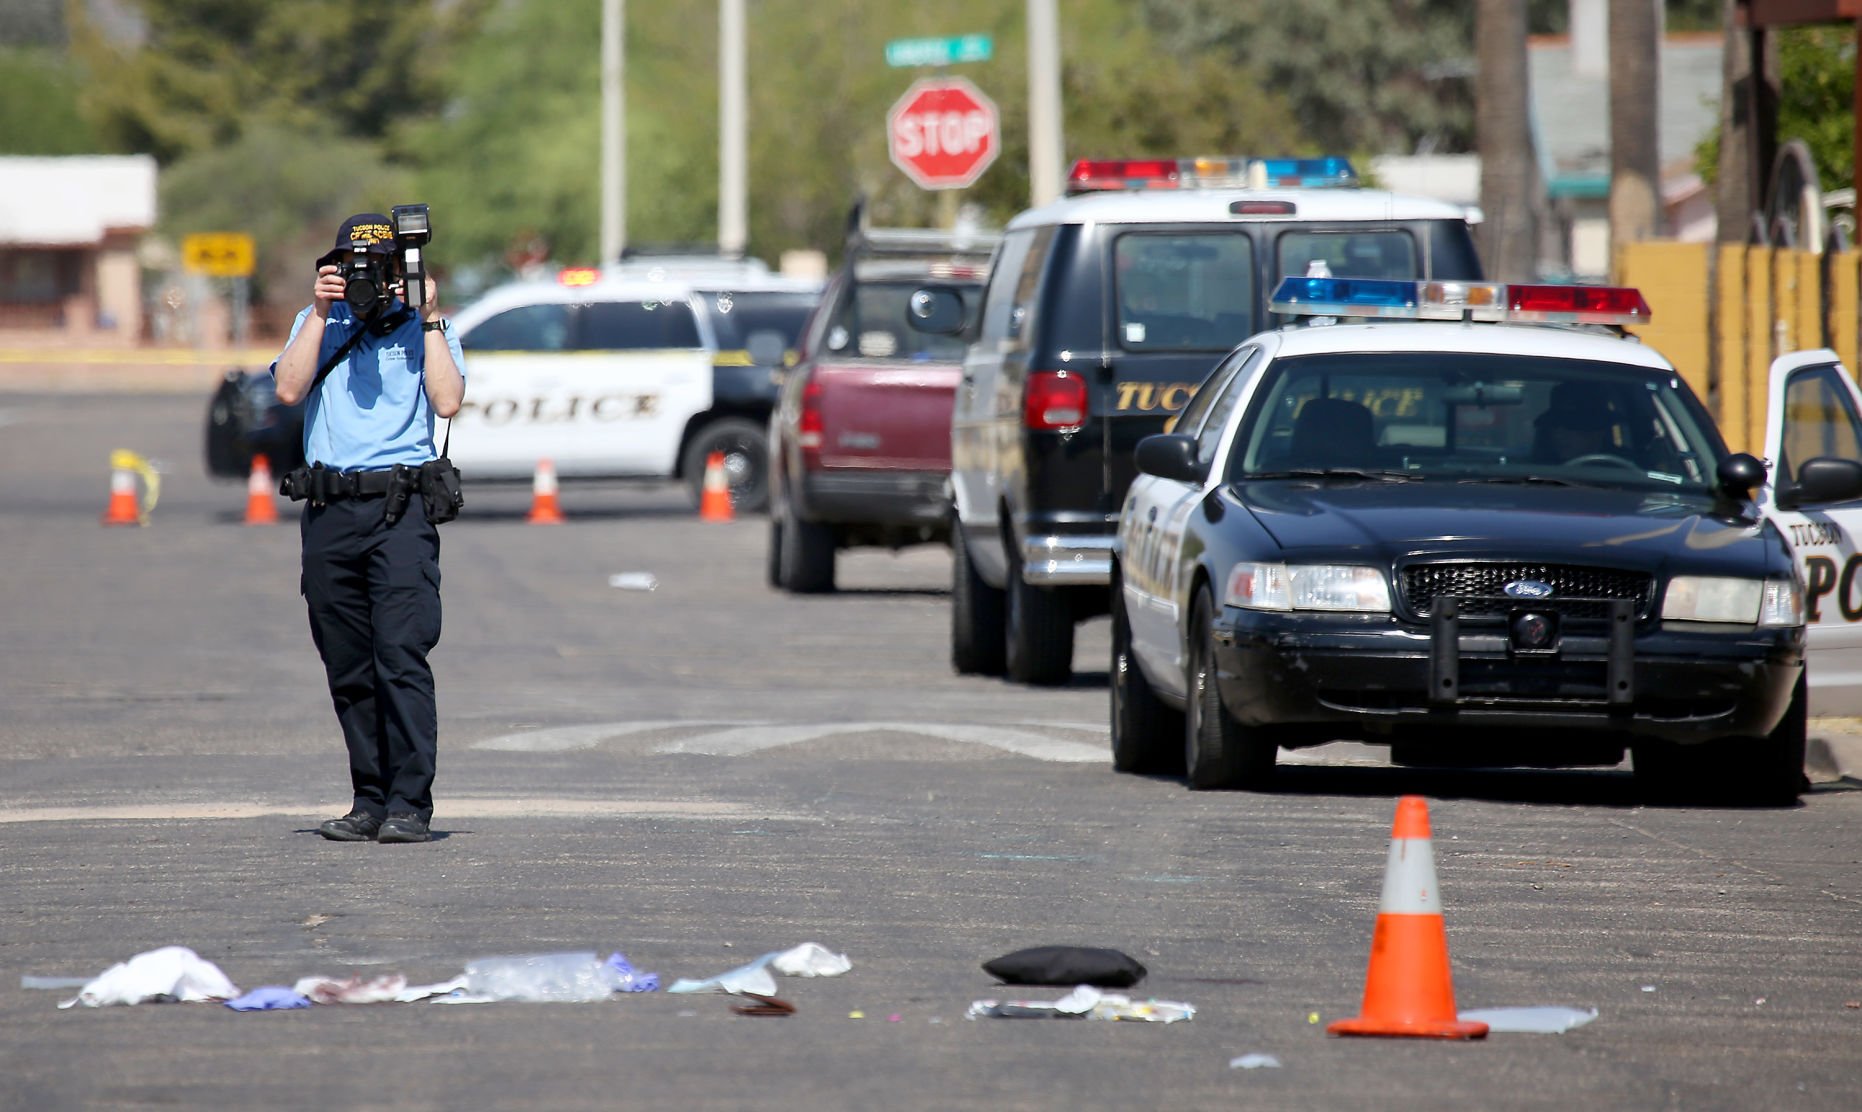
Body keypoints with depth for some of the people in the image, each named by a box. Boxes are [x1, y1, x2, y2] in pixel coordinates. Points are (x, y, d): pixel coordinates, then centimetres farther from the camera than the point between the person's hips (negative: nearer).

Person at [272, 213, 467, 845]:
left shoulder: (421, 326, 10)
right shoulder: (317, 323, 16)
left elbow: (447, 402, -5)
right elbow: (289, 389, 0)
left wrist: (429, 321, -5)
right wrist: (321, 313, -3)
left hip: (401, 509, -3)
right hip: (328, 511, 3)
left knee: (402, 656, -14)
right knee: (348, 668, 5)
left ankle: (410, 804, -15)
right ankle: (370, 803, 11)